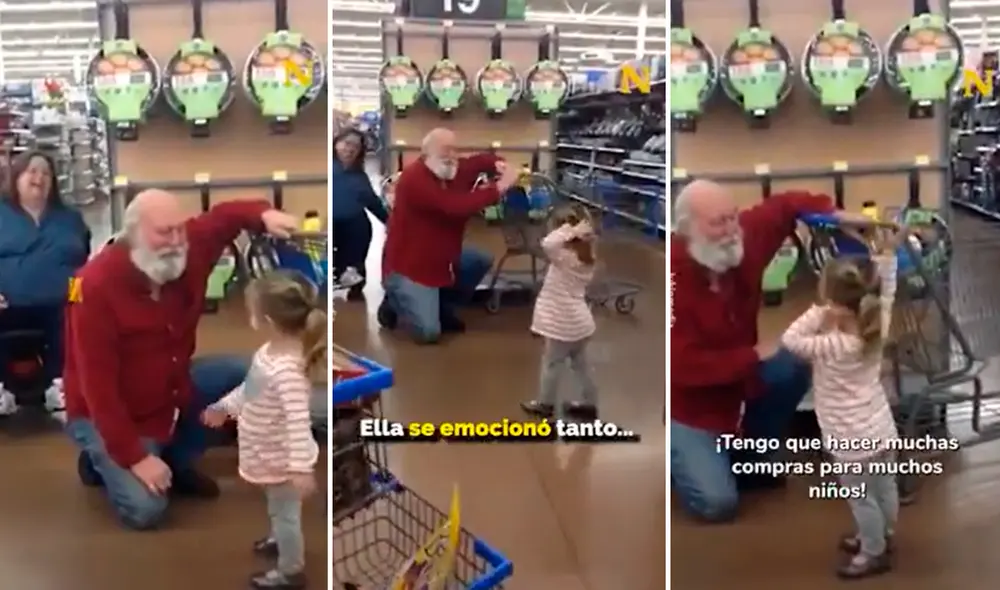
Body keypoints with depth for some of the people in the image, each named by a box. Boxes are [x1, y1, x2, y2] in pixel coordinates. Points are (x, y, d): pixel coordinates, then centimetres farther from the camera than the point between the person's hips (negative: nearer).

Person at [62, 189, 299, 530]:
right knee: (145, 509, -23)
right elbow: (97, 383, -28)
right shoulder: (97, 286, -30)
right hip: (106, 414, -7)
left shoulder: (186, 247, -13)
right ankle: (103, 459, 12)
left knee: (242, 373, -6)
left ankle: (178, 460, 10)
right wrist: (135, 457, -29)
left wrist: (264, 215, -23)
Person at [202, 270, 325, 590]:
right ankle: (279, 539, 58)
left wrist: (301, 467, -41)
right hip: (269, 454, 9)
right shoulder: (270, 350, -6)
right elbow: (252, 387, 12)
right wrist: (225, 407, 22)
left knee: (286, 512, 13)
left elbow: (298, 420, -39)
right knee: (277, 507, 33)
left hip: (280, 459, -9)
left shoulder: (287, 370, -37)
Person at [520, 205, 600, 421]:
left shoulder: (566, 257, -25)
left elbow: (547, 244, -42)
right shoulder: (587, 258, 1)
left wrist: (570, 231, -32)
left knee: (551, 363, 9)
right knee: (580, 363, 19)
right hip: (579, 321, 8)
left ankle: (545, 404, 23)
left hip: (564, 323, -8)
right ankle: (589, 404, 26)